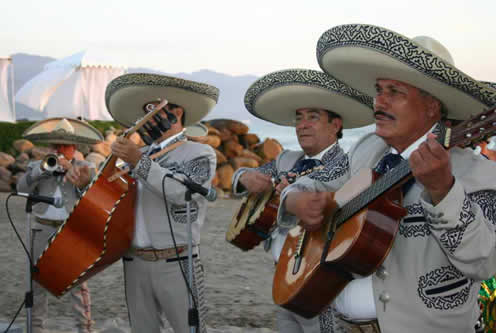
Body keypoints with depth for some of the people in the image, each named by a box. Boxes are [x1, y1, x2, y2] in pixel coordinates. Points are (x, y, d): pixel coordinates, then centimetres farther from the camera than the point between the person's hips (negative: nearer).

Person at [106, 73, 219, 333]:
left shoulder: (200, 153, 1)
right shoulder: (139, 155, 15)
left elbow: (182, 192, -17)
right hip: (135, 262, 5)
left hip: (176, 263, -5)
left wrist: (139, 162, -17)